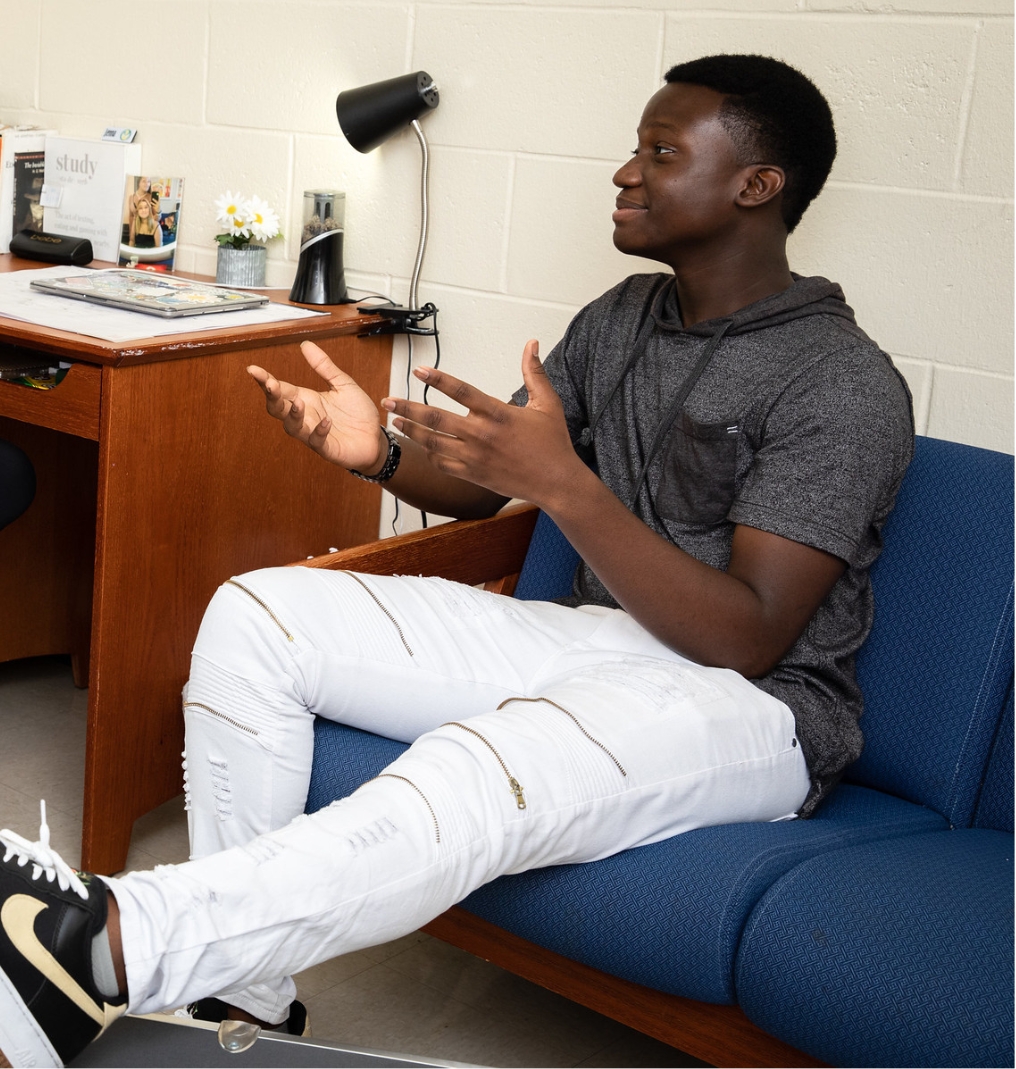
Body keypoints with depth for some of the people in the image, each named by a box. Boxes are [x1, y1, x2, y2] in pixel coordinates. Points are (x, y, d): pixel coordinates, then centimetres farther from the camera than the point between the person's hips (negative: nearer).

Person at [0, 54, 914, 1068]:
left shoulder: (843, 385, -13)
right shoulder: (622, 317, 12)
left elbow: (747, 638, -21)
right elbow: (479, 485, 14)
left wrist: (560, 480, -31)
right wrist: (381, 453, -9)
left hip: (748, 708, -7)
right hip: (589, 639, 8)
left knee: (480, 773, -41)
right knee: (252, 615, -7)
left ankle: (107, 941, -39)